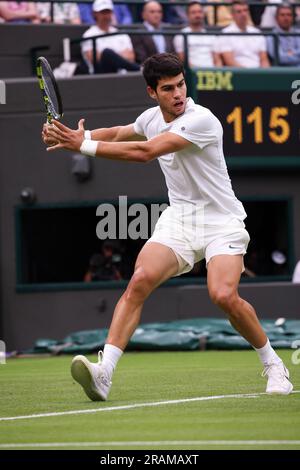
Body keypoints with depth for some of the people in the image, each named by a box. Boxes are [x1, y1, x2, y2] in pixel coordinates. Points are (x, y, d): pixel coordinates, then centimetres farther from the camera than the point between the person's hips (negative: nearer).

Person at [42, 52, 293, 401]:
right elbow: (117, 134, 26)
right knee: (139, 281, -19)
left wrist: (84, 145, -25)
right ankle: (104, 373, -26)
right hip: (178, 218, 5)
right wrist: (74, 137, 9)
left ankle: (273, 365, 0)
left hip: (220, 220, -5)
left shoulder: (202, 120, -20)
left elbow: (146, 152, -27)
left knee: (224, 296, -25)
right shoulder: (151, 118, 4)